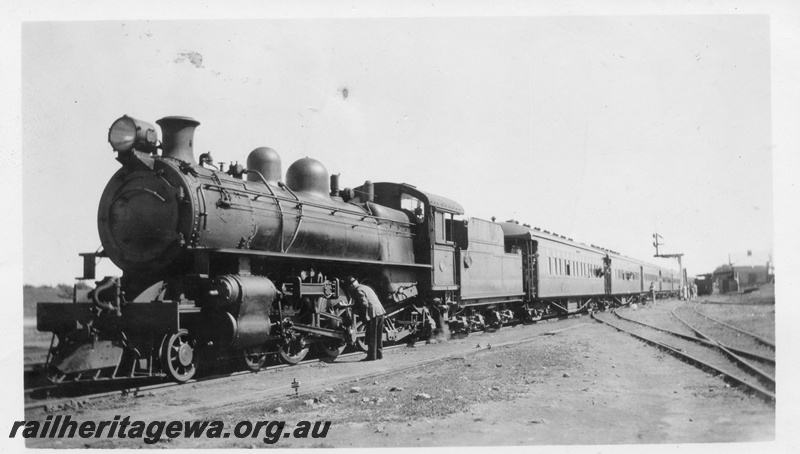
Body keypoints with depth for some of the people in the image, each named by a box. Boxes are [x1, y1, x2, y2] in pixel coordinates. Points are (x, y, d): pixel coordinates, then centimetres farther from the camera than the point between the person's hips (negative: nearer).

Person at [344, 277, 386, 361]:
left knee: (371, 336, -3)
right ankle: (379, 354, 20)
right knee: (378, 335, 15)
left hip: (373, 314, -9)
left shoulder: (358, 291, -7)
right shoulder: (365, 287, 22)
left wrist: (358, 311, -1)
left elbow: (365, 304, -17)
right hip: (380, 311, 9)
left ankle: (371, 356, -1)